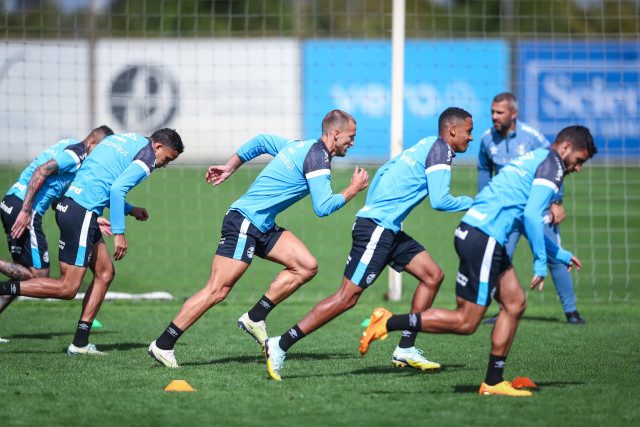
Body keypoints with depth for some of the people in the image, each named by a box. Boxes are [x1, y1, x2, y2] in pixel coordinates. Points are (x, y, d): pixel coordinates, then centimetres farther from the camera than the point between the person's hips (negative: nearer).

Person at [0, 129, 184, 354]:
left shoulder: (124, 139, 22)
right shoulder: (147, 156, -6)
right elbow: (117, 189, -18)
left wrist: (129, 209, 30)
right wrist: (119, 233, -14)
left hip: (69, 203, 10)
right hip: (82, 213, -10)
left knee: (105, 273, 15)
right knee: (67, 289, -7)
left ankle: (80, 343, 14)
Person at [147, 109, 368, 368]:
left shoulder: (301, 146, 14)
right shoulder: (317, 158, -14)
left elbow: (261, 142, 26)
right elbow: (322, 208, -20)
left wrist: (229, 168, 31)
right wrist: (353, 190, -8)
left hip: (263, 228, 10)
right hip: (244, 223, -10)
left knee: (307, 267, 0)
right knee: (217, 291, -12)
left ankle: (254, 318, 5)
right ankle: (163, 345, -9)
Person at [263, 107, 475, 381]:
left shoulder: (424, 147, 19)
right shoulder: (440, 150, -9)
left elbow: (383, 171, 25)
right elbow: (439, 201, -17)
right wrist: (471, 203, -1)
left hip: (388, 230, 10)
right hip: (377, 229, -10)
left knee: (433, 276, 10)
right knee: (348, 297, -13)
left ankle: (406, 350, 10)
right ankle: (280, 346, -12)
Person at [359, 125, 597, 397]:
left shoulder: (535, 159, 26)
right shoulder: (551, 165, -4)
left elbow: (527, 219, 36)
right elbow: (531, 216, -16)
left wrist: (559, 255, 40)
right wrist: (541, 262, -11)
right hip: (484, 239, -10)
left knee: (515, 302, 13)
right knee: (466, 322, -7)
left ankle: (493, 382, 14)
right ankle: (388, 323, -9)